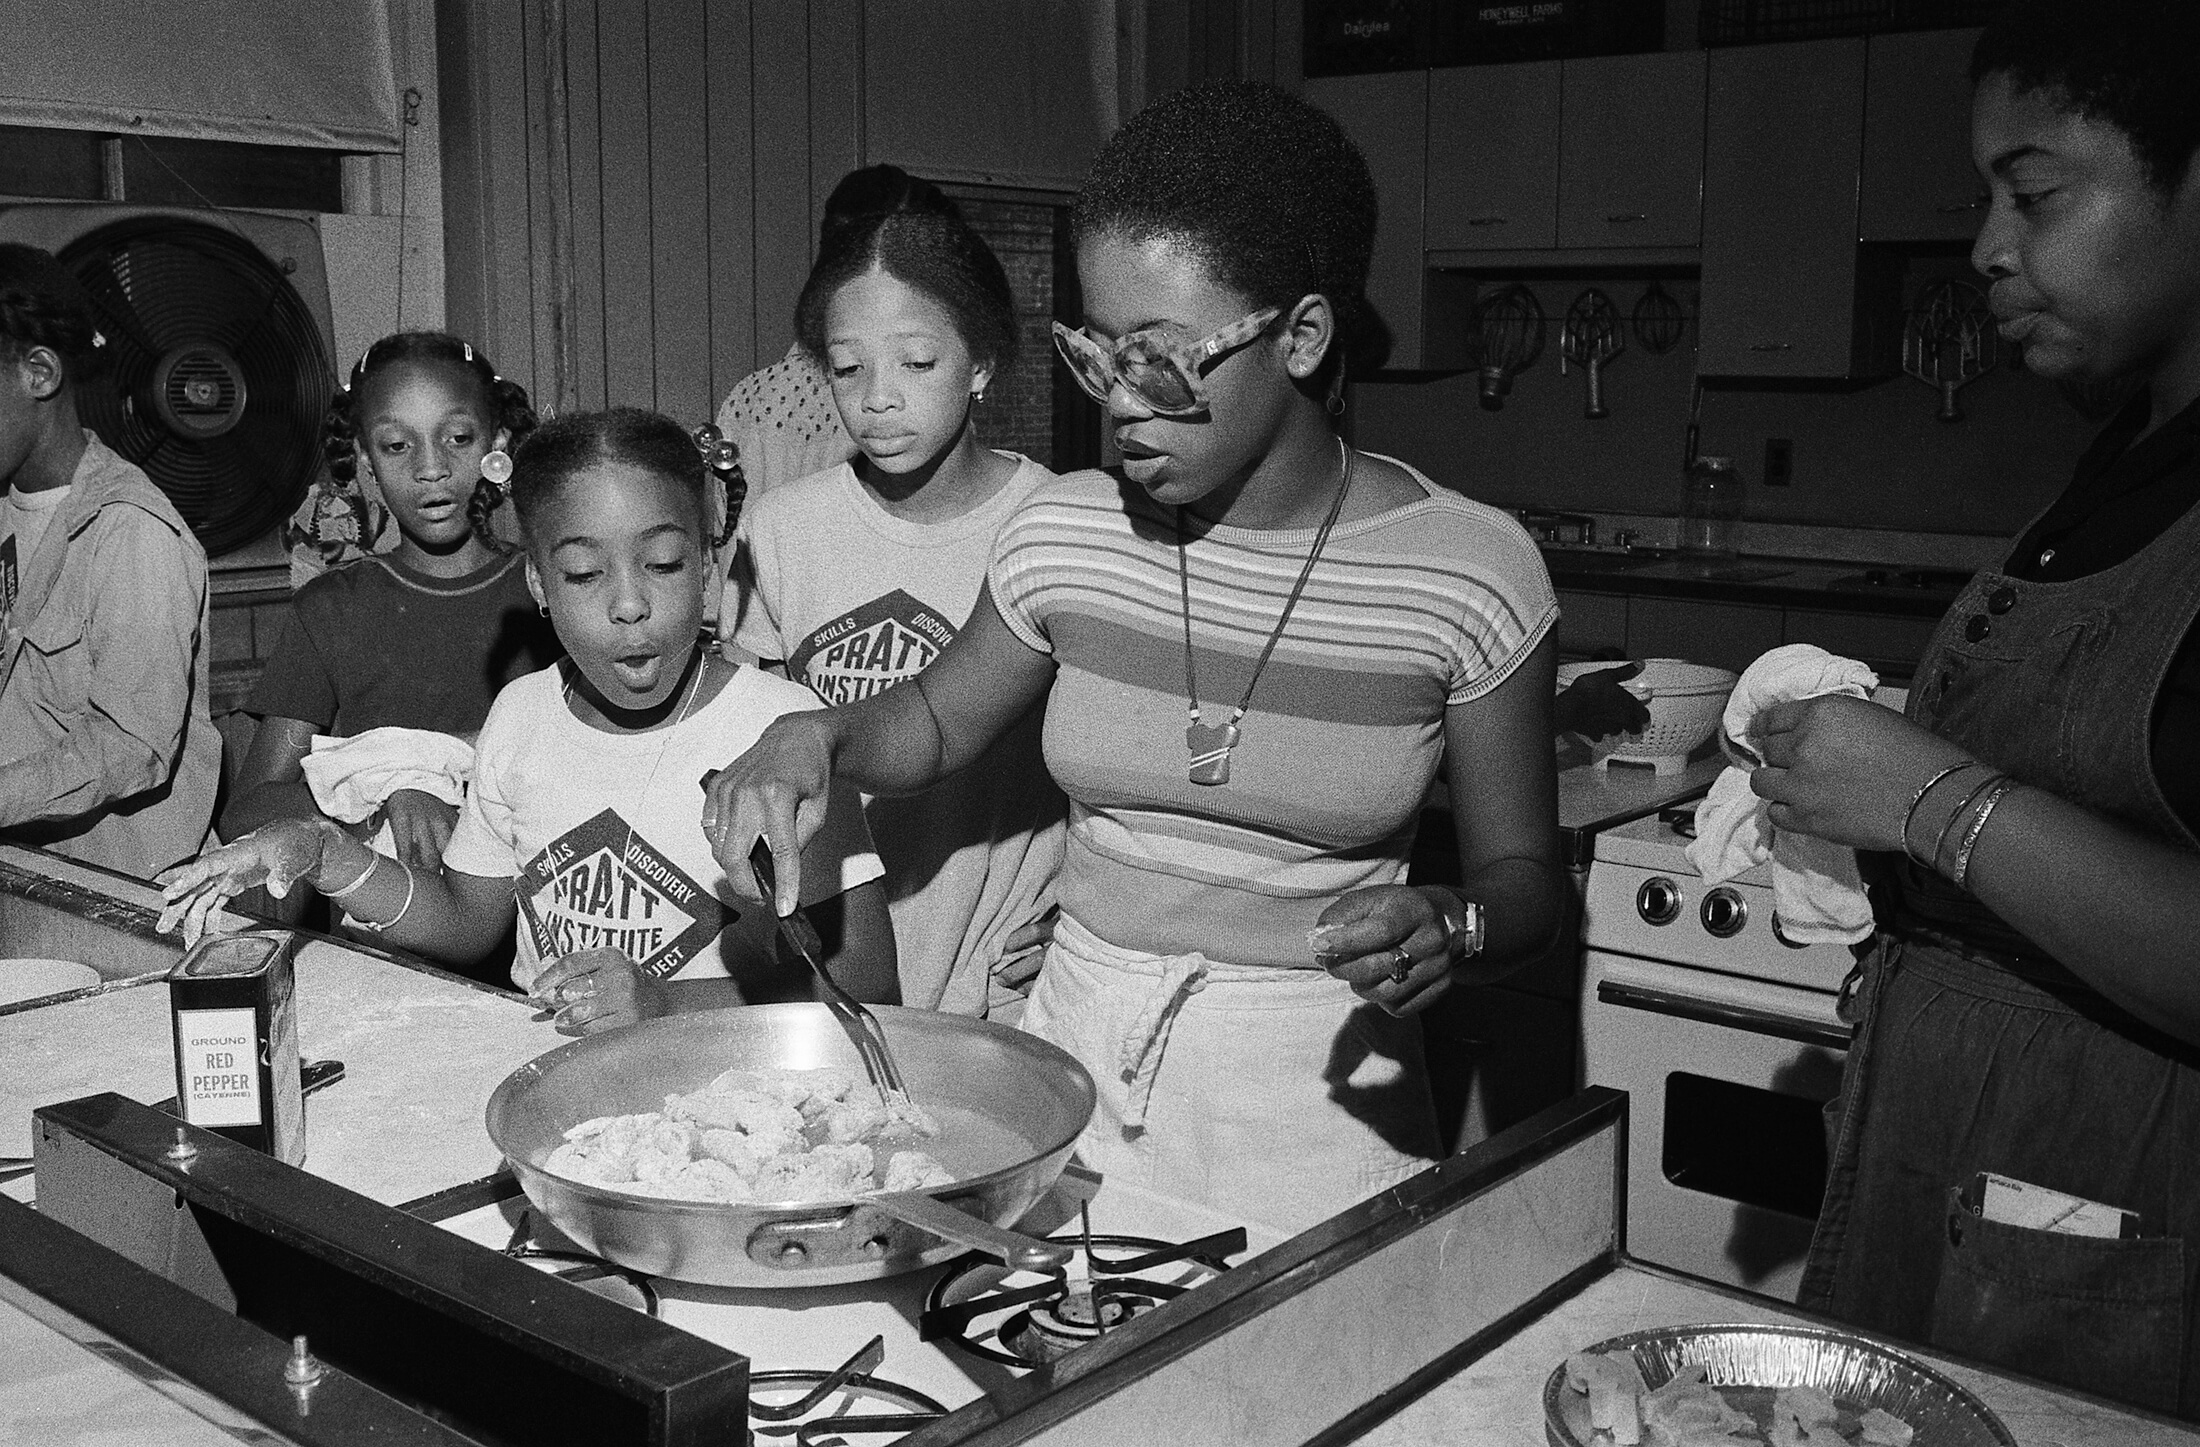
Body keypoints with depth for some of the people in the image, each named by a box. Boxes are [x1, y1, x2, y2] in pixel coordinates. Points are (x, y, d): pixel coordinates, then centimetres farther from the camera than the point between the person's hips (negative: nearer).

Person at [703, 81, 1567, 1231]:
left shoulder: (1469, 572, -12)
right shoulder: (1065, 535, -4)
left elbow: (1525, 879, -3)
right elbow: (937, 719, 14)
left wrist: (1448, 932, -24)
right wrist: (817, 736, -6)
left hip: (1311, 1105, -2)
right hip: (1075, 1062, 3)